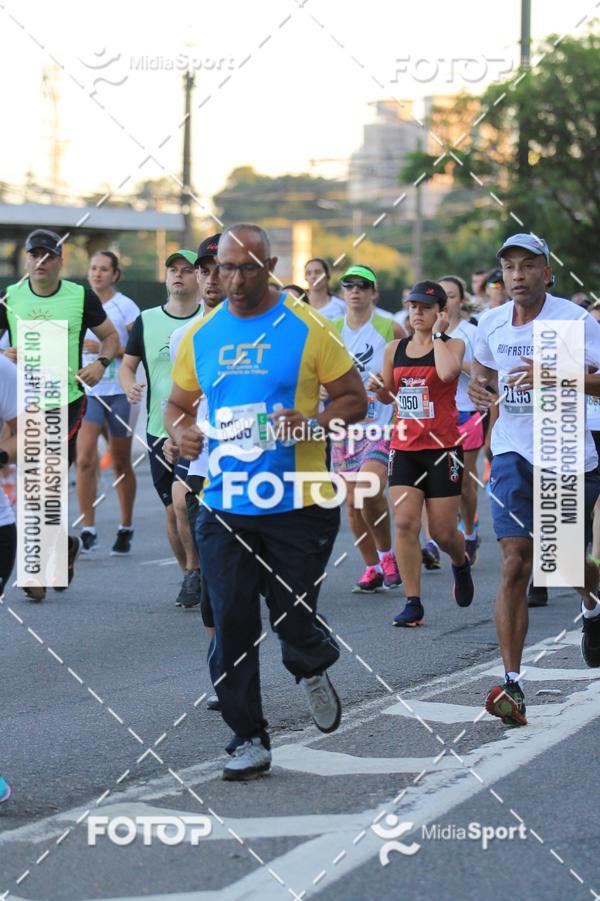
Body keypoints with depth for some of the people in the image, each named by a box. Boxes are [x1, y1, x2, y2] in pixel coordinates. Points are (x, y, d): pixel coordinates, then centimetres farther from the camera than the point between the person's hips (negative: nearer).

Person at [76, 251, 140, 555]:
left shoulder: (125, 307, -4)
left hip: (120, 393, -3)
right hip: (87, 392, 3)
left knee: (121, 464, 6)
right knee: (84, 459, -12)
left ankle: (125, 530, 20)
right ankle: (87, 531, -8)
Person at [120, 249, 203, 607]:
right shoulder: (147, 321, 6)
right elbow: (127, 364, 13)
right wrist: (130, 386, -9)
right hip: (159, 430, 4)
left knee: (181, 497, -22)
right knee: (173, 511, 8)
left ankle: (195, 571, -5)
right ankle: (193, 578, 26)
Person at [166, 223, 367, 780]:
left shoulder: (306, 328, -3)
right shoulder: (200, 336, 8)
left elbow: (354, 399, 0)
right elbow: (177, 403, 19)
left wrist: (311, 424, -18)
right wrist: (181, 430, -4)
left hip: (297, 504, -3)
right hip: (225, 503, 3)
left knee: (293, 619, 0)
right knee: (231, 624, -1)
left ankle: (313, 669, 36)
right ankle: (248, 738, 12)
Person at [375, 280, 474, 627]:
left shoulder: (453, 344, -3)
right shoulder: (395, 349, 9)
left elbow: (448, 372, -27)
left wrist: (437, 334, -15)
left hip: (442, 448, -3)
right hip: (404, 448, 3)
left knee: (443, 533, 2)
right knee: (405, 524, -10)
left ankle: (461, 563, 37)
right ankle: (413, 604, -5)